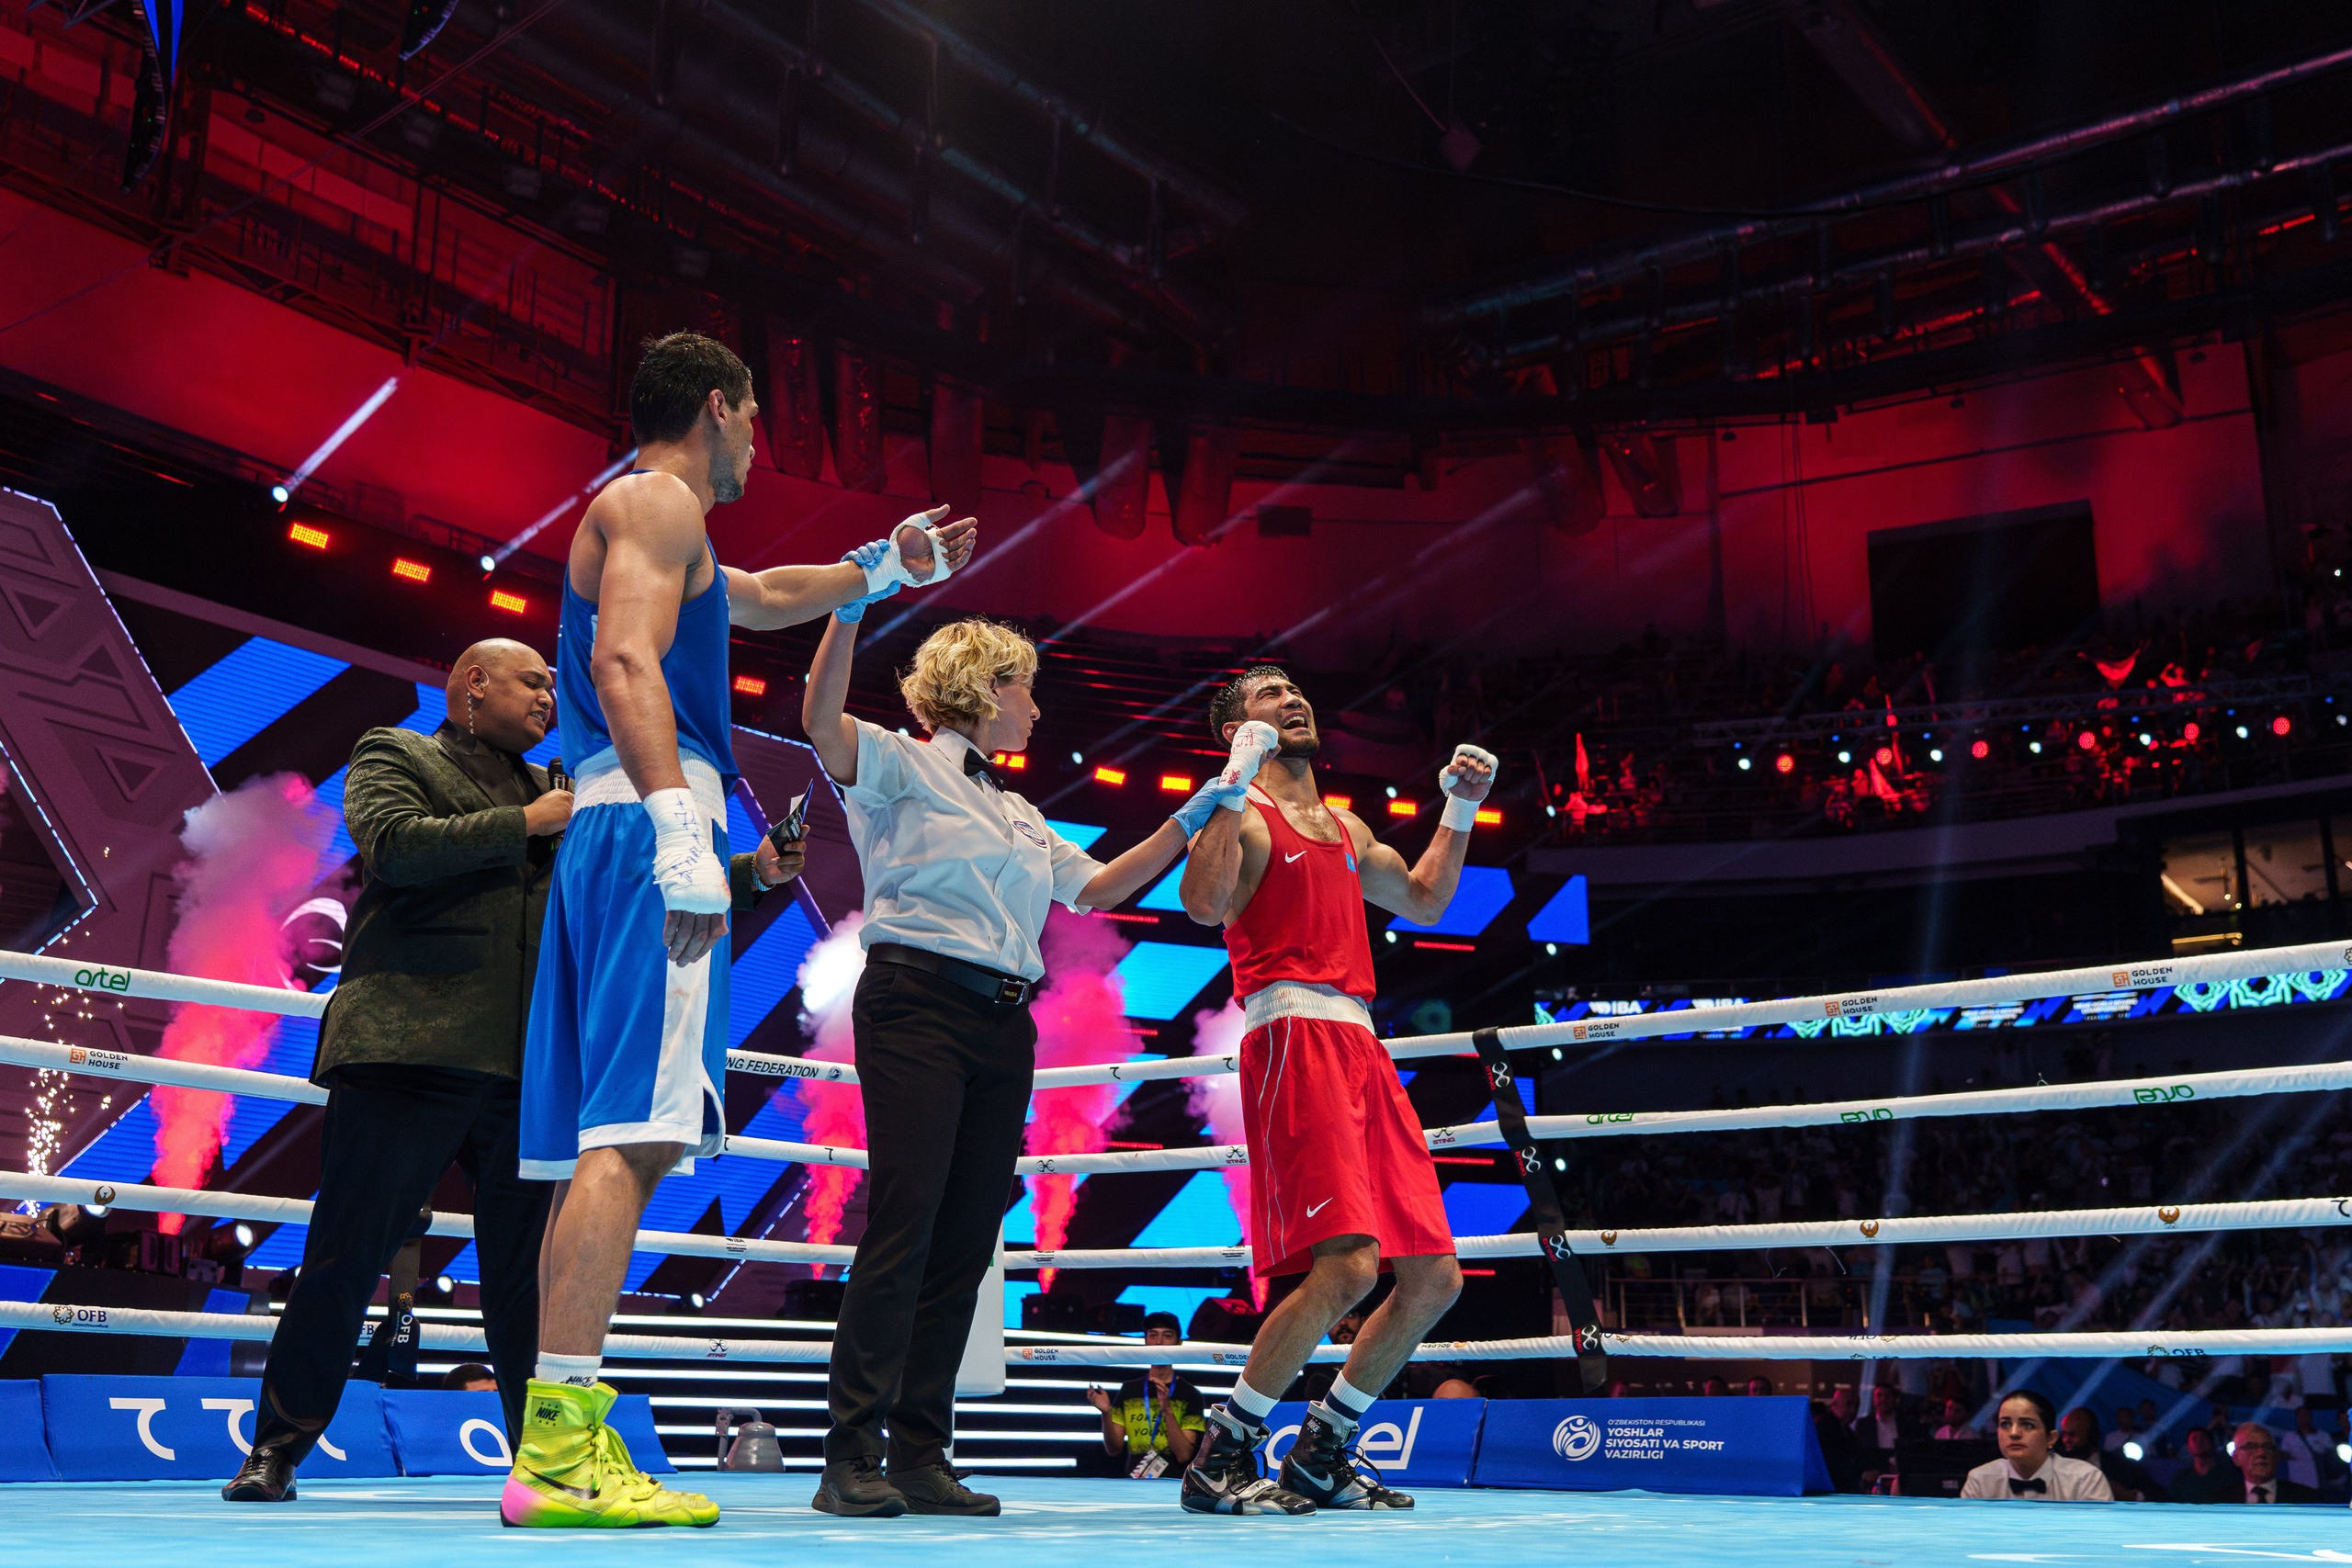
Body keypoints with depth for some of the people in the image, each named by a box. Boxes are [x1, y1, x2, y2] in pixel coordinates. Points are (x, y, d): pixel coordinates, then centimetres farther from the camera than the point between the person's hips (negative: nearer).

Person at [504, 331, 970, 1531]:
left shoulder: (652, 525, 31)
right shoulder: (658, 501, 0)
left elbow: (764, 597, 49)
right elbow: (625, 660, -16)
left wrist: (887, 566, 54)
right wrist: (677, 826, -26)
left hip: (616, 834, 10)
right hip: (647, 820, -10)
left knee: (608, 1141, 6)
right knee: (632, 1133, -18)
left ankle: (557, 1448, 6)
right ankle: (561, 1451, -23)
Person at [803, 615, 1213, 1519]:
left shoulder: (1020, 815, 27)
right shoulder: (903, 766, 5)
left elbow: (1096, 888, 30)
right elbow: (821, 721, -13)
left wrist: (1187, 823, 25)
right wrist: (850, 608, -24)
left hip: (1004, 1026, 7)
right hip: (920, 1002, -7)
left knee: (966, 1240, 1)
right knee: (903, 1226, -15)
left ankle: (921, 1459, 4)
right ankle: (851, 1461, -13)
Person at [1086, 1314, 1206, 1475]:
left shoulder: (1190, 1395, 6)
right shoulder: (1129, 1389, 16)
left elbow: (1184, 1456, -4)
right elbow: (1114, 1448, 10)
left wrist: (1167, 1409, -14)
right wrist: (1106, 1413, -7)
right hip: (1134, 1486, 2)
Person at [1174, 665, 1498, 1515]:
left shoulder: (1343, 827, 26)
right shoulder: (1241, 811, 2)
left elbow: (1422, 900, 38)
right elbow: (1205, 902, -18)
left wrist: (1460, 808, 30)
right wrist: (1238, 775, -16)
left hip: (1362, 1048, 8)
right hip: (1295, 1037, -8)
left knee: (1434, 1277, 5)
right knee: (1345, 1264, -22)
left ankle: (1320, 1454, 17)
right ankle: (1220, 1459, -8)